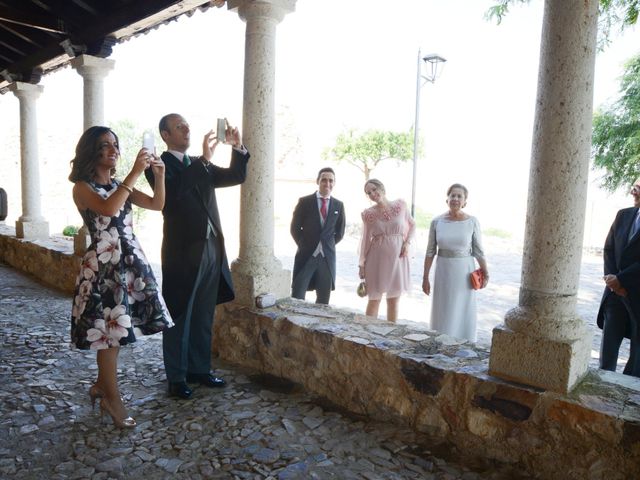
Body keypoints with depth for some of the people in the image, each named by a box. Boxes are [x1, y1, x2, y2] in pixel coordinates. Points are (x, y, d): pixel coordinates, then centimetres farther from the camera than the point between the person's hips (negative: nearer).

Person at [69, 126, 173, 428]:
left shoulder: (119, 185, 13)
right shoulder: (82, 188, -6)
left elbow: (157, 204, 5)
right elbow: (108, 209, -26)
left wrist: (159, 174, -9)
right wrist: (135, 172, -26)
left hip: (131, 260, 6)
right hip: (104, 264, -6)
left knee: (116, 327, 12)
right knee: (109, 329, 1)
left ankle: (101, 386, 32)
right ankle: (113, 398, 17)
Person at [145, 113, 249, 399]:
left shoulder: (201, 166, 14)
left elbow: (237, 176, 11)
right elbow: (174, 192, -25)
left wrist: (238, 148, -4)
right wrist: (204, 159, -26)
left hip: (211, 249, 7)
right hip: (183, 252, -6)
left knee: (203, 317, 14)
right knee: (179, 318, 5)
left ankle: (199, 369, 28)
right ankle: (176, 378, 18)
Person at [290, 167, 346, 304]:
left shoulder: (338, 205, 7)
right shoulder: (304, 201, 0)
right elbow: (295, 228, 3)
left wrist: (327, 246, 9)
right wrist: (304, 246, 2)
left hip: (327, 257, 3)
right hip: (306, 255, -2)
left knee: (323, 300, 8)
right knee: (297, 298, -4)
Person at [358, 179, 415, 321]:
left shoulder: (400, 205, -1)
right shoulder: (368, 214, -3)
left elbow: (412, 225, 13)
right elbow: (365, 239, 3)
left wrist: (407, 243, -2)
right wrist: (362, 264, 1)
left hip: (397, 258, 1)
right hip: (377, 258, -1)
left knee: (394, 300, 8)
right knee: (374, 299, 4)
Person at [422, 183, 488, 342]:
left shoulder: (472, 222, -8)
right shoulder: (437, 222, -5)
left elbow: (478, 251, -1)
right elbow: (430, 251, -1)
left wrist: (485, 273, -2)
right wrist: (425, 278, -1)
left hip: (464, 272, -1)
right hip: (443, 271, 1)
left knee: (463, 313, 8)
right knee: (443, 312, 10)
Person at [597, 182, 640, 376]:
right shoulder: (623, 215, 8)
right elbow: (608, 249, 7)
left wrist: (621, 280, -14)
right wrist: (612, 278, -6)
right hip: (616, 292, 5)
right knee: (608, 342, 9)